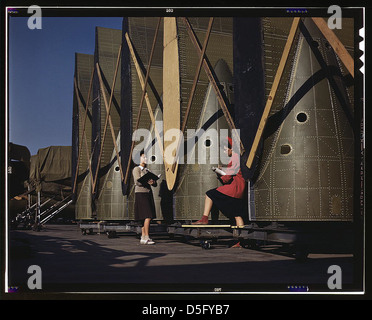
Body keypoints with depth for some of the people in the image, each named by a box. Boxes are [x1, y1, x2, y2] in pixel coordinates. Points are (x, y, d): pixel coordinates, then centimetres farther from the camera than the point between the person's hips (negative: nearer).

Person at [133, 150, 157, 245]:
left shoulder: (147, 170, 18)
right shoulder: (136, 169, -3)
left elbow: (155, 184, 12)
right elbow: (137, 182, -17)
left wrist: (153, 182, -11)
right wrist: (147, 181, -30)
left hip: (148, 194, 8)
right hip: (140, 194, -8)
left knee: (145, 217, 5)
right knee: (148, 216, -16)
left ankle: (143, 238, 8)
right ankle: (146, 237, -16)